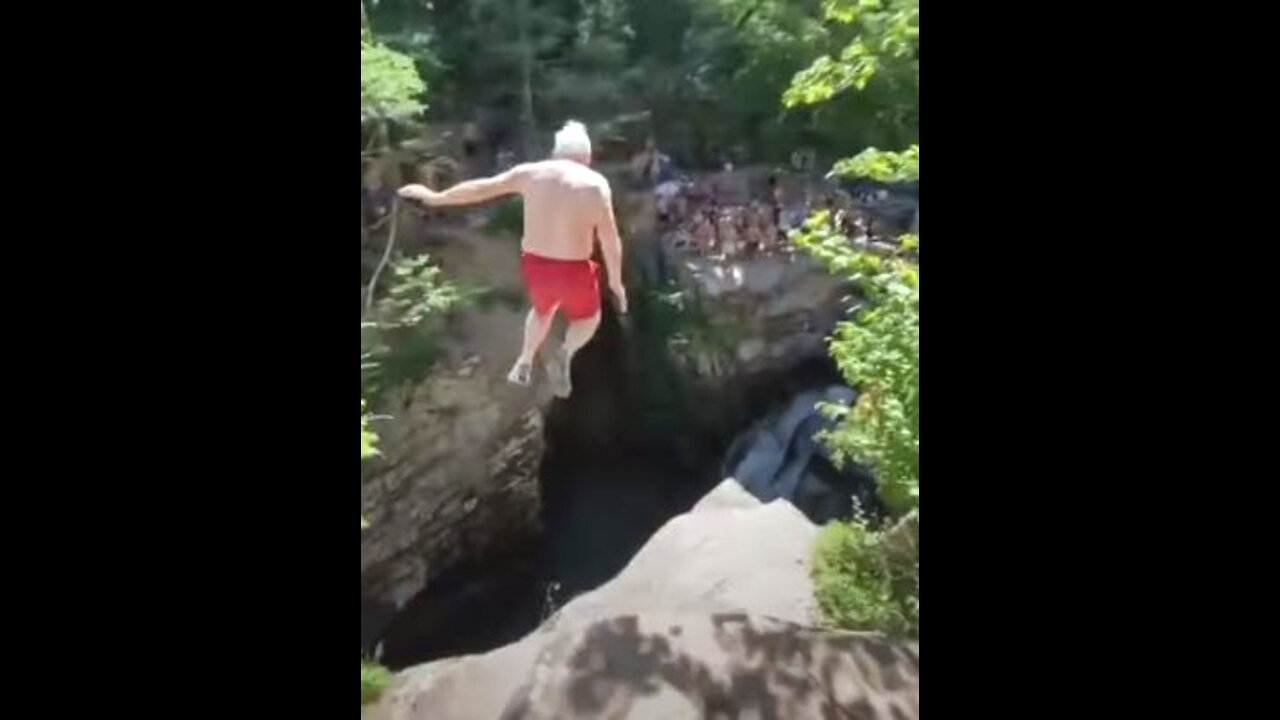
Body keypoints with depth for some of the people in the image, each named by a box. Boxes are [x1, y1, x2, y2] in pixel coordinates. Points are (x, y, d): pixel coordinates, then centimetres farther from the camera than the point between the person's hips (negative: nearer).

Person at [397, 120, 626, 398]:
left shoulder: (530, 172, 0)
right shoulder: (596, 183, -8)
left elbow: (480, 188, 9)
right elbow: (610, 239, -9)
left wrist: (434, 198, 22)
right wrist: (616, 281, 4)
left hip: (534, 264, 3)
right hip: (573, 270, -3)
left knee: (542, 308, 36)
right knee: (588, 318, 26)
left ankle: (524, 365, 41)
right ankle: (564, 354, -2)